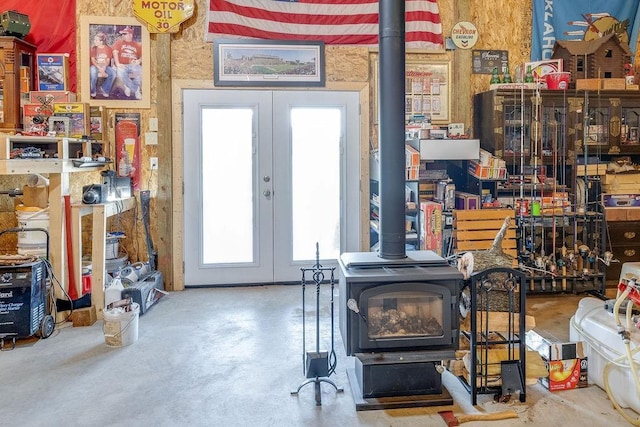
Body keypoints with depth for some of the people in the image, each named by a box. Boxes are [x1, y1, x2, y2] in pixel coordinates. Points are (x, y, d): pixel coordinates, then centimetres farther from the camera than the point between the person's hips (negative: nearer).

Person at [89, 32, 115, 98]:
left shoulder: (108, 49, 3)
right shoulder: (93, 48, 0)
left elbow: (108, 61, 1)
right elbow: (93, 60, -4)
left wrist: (104, 67, -19)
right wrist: (99, 68, -20)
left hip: (105, 66, 2)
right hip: (95, 66, -1)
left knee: (113, 73, -29)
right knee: (93, 72, -37)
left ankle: (104, 89, -10)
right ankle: (93, 91, -16)